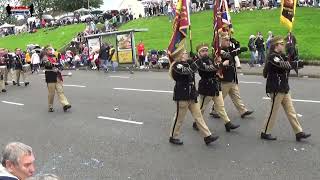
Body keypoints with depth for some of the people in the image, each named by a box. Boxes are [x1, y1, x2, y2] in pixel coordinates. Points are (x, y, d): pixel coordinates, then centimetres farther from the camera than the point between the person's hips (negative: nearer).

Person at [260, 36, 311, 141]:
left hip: (284, 88, 9)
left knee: (291, 111, 10)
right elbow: (284, 65, -29)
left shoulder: (280, 56, 15)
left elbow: (288, 66, 8)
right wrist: (297, 63, -21)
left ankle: (299, 132, 15)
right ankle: (265, 132, 14)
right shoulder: (272, 56, -16)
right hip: (276, 89, -9)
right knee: (273, 111, 1)